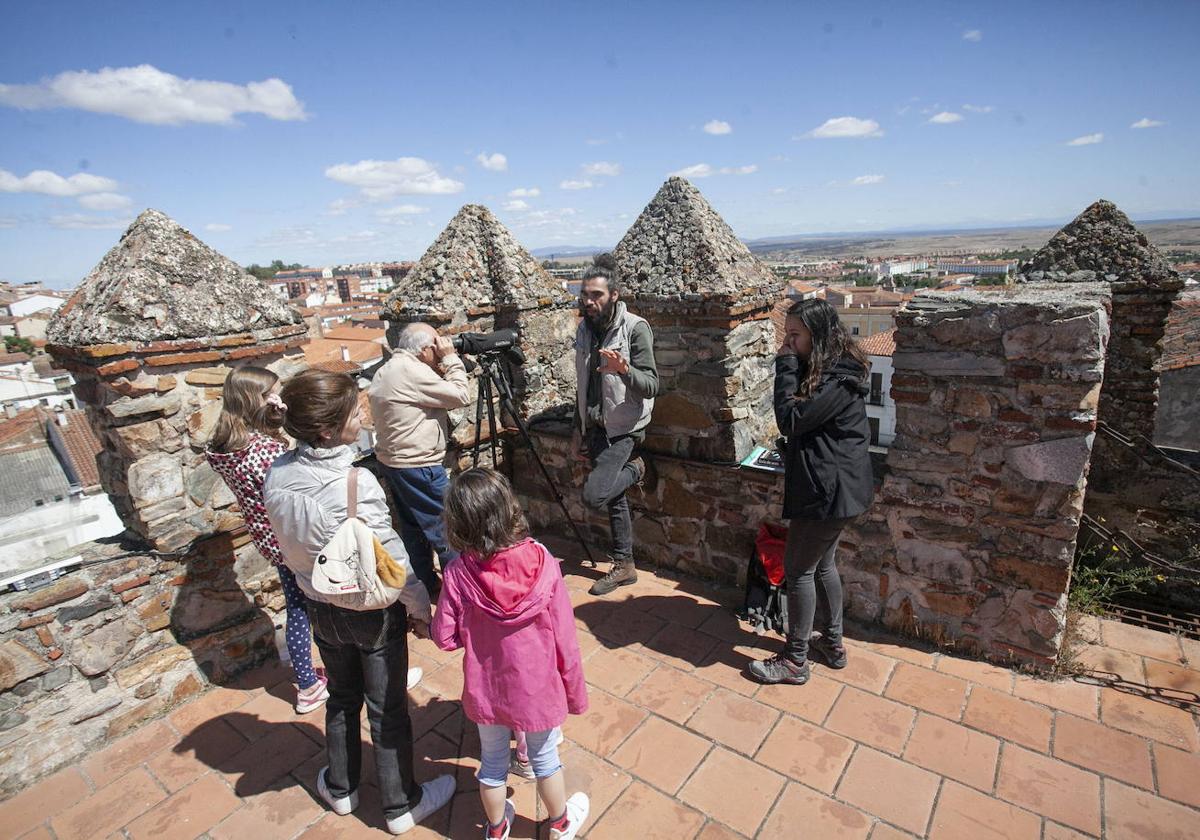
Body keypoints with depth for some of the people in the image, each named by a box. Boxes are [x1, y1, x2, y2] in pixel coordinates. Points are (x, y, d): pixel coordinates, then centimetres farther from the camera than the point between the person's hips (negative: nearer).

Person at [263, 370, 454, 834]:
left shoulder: (277, 475, -10)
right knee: (388, 709, 14)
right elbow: (392, 558, -23)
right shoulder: (356, 484, -30)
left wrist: (316, 581, 16)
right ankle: (401, 805, 34)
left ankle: (340, 789, 48)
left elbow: (291, 547, 2)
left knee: (341, 699, 27)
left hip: (321, 608, 6)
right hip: (374, 610, -6)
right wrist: (420, 608, -8)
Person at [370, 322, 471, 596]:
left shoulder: (387, 370, 12)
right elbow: (460, 396, -18)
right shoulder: (412, 371, -20)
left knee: (413, 526, 19)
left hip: (393, 461, 10)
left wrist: (440, 373, 3)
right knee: (445, 528, 2)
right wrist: (451, 360, -9)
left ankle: (423, 583, 31)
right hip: (418, 466, -10)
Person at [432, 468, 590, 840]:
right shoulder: (544, 565, -25)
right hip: (539, 691, 0)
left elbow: (445, 638, -12)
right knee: (545, 759, 26)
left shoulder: (457, 575, -24)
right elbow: (565, 640, -17)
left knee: (493, 762, 27)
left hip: (486, 692, 1)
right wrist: (575, 693, -2)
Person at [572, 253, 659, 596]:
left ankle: (635, 469, 10)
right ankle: (624, 565, 27)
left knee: (593, 495, -19)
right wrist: (579, 430, 15)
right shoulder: (585, 329, 6)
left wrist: (623, 369, -39)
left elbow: (651, 386, -20)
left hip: (624, 429, -6)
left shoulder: (635, 328, -15)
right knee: (614, 498, 13)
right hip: (595, 427, 6)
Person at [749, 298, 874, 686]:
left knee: (798, 568, 1)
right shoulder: (823, 369, 9)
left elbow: (791, 419, -23)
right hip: (827, 483, 10)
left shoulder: (838, 378, -20)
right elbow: (800, 422, 11)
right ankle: (832, 644, 37)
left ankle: (795, 660, 15)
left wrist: (786, 365, -18)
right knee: (821, 563, 20)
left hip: (828, 487, -10)